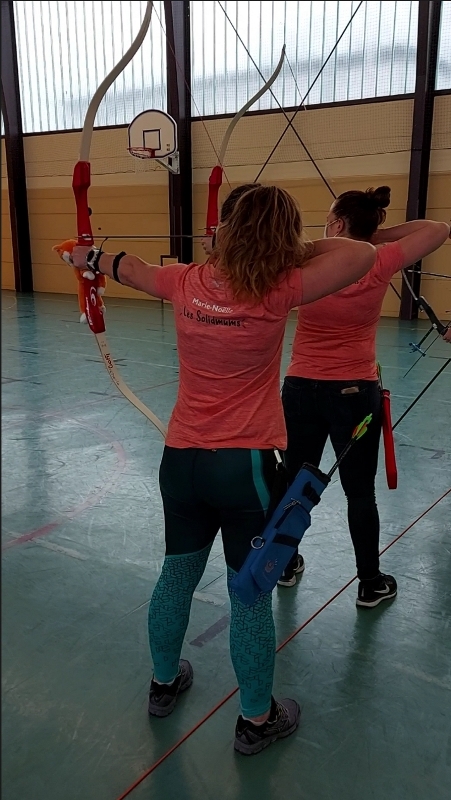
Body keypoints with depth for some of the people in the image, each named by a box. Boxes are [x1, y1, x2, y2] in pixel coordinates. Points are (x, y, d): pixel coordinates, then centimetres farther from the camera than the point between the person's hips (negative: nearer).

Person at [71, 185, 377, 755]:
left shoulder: (186, 283, -1)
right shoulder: (276, 292, -15)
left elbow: (128, 268, 19)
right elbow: (362, 254, -11)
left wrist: (91, 258, 40)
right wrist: (296, 249, 2)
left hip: (182, 460, 5)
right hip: (244, 468, -5)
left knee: (176, 577, 22)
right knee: (251, 598, 10)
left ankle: (164, 682, 45)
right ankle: (257, 720, 30)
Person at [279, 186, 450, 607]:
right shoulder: (379, 265, -9)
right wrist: (379, 234, 3)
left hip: (302, 389, 1)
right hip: (356, 393, -1)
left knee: (295, 482, 16)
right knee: (359, 491, 9)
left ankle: (287, 564, 33)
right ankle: (370, 583, 22)